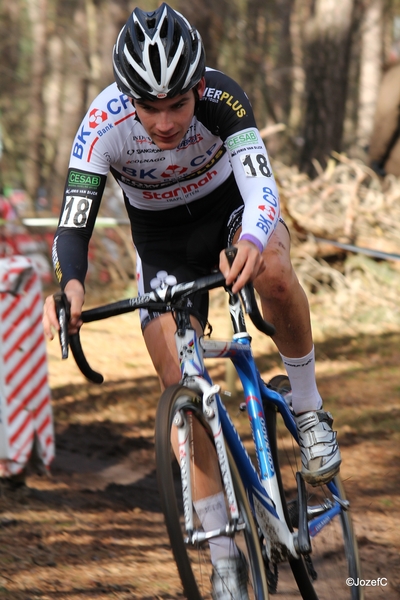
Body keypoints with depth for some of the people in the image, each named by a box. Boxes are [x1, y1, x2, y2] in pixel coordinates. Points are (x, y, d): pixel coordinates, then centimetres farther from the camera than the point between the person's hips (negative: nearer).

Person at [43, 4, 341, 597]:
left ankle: (309, 408, -12)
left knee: (274, 273, -37)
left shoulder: (221, 98, -33)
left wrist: (250, 244, -66)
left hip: (233, 207, -1)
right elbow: (73, 225, -33)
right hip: (164, 246, 1)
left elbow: (262, 185, -43)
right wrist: (67, 285, -55)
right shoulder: (104, 127, -31)